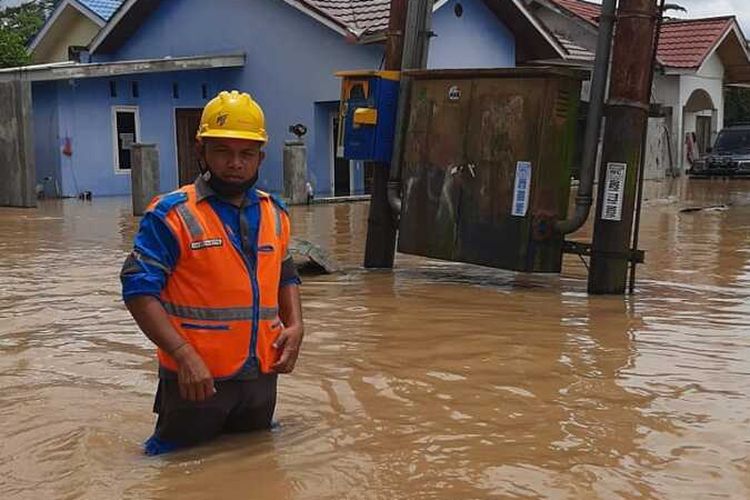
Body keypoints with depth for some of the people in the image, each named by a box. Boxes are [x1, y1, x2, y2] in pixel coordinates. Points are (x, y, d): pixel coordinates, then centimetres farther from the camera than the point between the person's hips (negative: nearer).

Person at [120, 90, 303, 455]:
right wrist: (184, 355, -24)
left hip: (262, 376, 6)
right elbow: (139, 291, -16)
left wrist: (294, 325, 5)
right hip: (196, 378, -6)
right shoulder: (171, 214, -11)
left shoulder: (274, 213, 9)